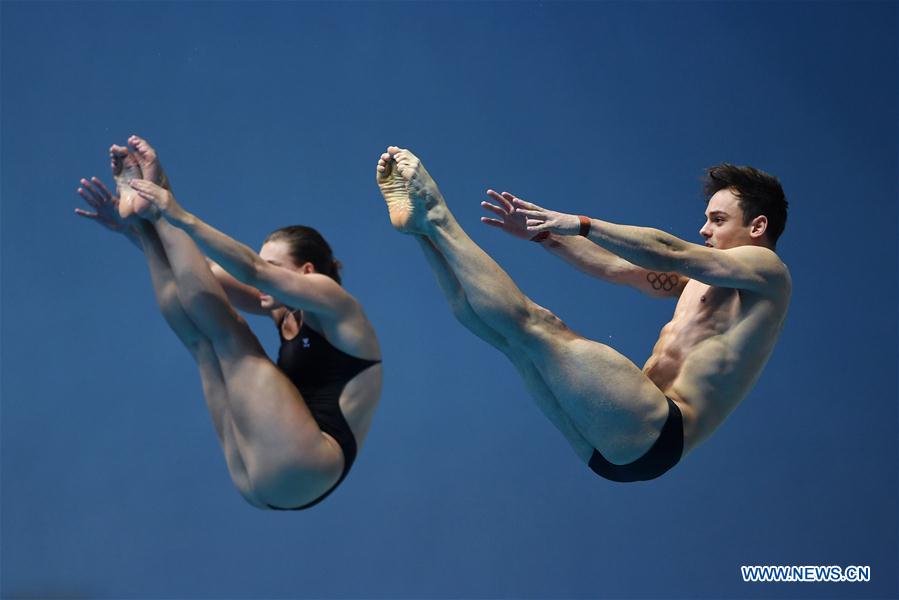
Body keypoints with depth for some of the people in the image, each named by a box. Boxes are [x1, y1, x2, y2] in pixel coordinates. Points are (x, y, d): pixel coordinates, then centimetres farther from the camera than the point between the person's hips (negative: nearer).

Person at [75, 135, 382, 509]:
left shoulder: (333, 302, 0)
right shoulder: (287, 313, 20)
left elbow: (252, 271, -15)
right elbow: (207, 274, 12)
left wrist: (181, 217, -20)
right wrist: (131, 229, 3)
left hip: (302, 469, -8)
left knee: (226, 332, -10)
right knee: (199, 337, 6)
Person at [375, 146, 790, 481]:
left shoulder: (765, 270, 2)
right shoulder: (701, 277, 28)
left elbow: (669, 253, -12)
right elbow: (615, 267, 22)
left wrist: (580, 224, -15)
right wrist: (541, 232, 10)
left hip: (652, 435, -8)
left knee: (534, 323, -18)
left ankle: (437, 217, -14)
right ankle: (422, 223, 5)